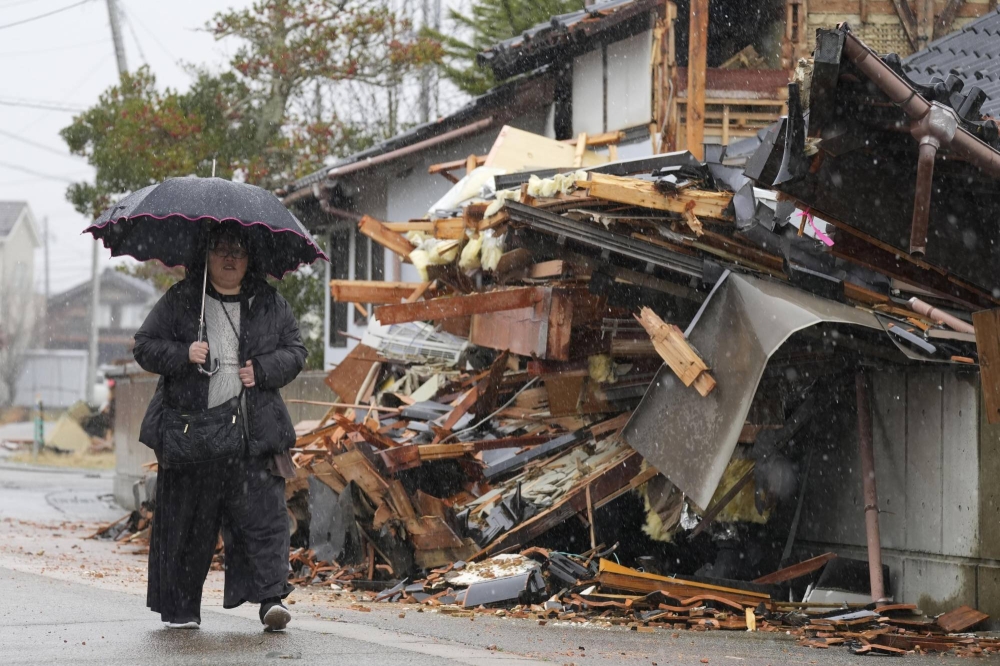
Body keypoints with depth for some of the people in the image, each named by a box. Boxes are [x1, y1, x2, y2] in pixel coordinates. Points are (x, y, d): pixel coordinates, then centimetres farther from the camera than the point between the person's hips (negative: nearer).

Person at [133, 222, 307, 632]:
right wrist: (182, 354, -13)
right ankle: (179, 606, 14)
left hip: (253, 430, 1)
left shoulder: (270, 303, 12)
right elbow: (145, 346, 6)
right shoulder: (180, 300, 7)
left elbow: (295, 351, 15)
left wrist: (263, 370, -4)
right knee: (185, 518, 4)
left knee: (262, 511, -10)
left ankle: (271, 596, -11)